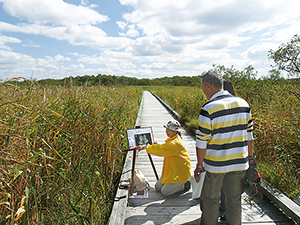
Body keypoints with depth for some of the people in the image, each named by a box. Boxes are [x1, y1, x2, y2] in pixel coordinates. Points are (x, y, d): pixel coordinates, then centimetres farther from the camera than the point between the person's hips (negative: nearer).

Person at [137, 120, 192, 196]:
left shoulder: (175, 143, -27)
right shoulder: (171, 139, 5)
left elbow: (161, 150, -34)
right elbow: (164, 148, 13)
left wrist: (145, 147, -28)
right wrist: (157, 145, -6)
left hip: (180, 173, -10)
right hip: (171, 171, 10)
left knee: (165, 192, -11)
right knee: (158, 187, 11)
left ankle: (185, 185, 5)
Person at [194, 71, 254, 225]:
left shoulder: (208, 109, -16)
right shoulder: (243, 104, 1)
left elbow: (202, 142, -13)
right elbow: (249, 136, 8)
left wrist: (199, 165, -1)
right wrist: (249, 159, 17)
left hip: (216, 165, -5)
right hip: (239, 164, 5)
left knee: (210, 201, 13)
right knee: (234, 201, 18)